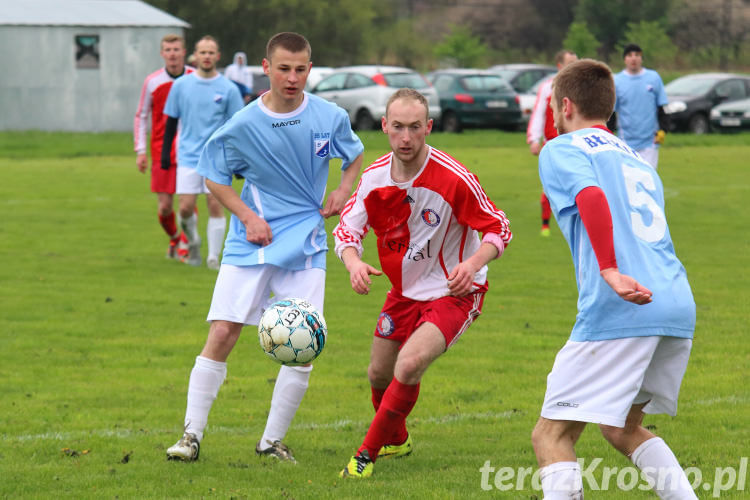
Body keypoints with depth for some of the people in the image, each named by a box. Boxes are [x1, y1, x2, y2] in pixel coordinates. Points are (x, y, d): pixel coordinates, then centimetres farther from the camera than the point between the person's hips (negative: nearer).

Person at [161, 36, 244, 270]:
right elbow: (171, 121, 11)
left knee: (215, 205, -6)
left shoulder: (228, 89, 1)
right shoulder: (181, 85, 4)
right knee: (186, 207, -5)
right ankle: (192, 240, 24)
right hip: (188, 156, 1)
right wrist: (165, 152, 7)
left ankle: (214, 256, 3)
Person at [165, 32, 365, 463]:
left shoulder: (331, 118, -4)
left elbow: (355, 157, 17)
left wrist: (343, 192, -2)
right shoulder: (243, 126, -9)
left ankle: (272, 442, 9)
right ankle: (192, 435, 1)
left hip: (306, 243, 2)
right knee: (222, 335, -9)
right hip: (252, 243, -1)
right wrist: (247, 216, -9)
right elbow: (215, 177, 4)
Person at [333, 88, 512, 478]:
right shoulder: (374, 178, -9)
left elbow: (498, 229, -15)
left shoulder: (454, 178, -24)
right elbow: (347, 229, 1)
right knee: (379, 374, 14)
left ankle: (367, 454, -10)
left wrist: (473, 263, -34)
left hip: (454, 292, -6)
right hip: (405, 290, 6)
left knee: (409, 365, -26)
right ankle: (396, 440, 47)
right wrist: (354, 263, -21)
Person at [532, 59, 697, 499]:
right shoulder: (636, 158, 29)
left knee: (552, 434, -3)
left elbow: (591, 196, -15)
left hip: (621, 312, -7)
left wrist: (609, 271, -25)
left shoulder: (562, 149, 6)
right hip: (679, 306, 7)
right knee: (624, 428, 24)